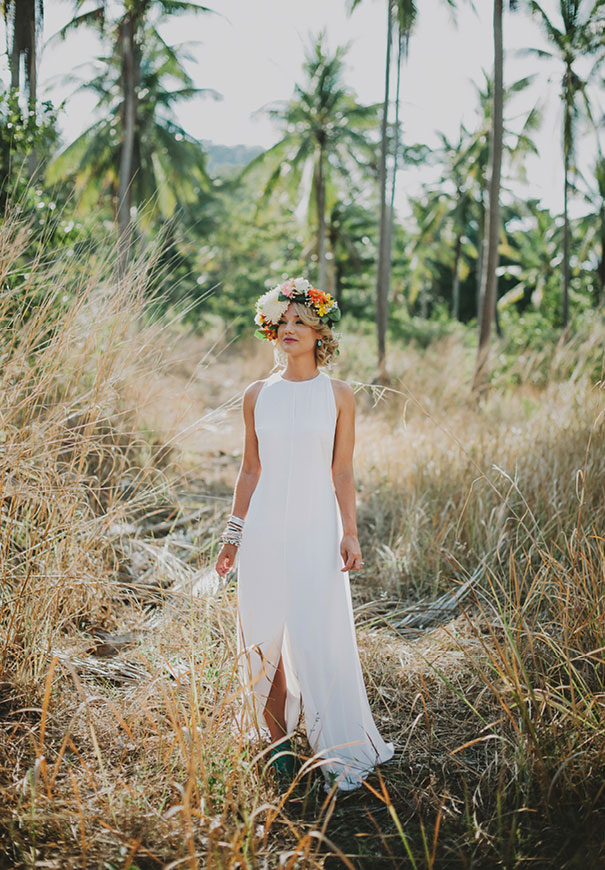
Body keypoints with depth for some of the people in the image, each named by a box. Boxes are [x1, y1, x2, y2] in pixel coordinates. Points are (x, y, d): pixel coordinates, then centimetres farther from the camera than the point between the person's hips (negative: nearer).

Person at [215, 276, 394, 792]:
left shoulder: (338, 395, 2)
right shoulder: (258, 396, 8)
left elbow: (342, 473, 2)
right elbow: (250, 471, 12)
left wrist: (350, 532, -5)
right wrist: (233, 534, 11)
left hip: (317, 528, -2)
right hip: (265, 529, 3)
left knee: (321, 639, -4)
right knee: (265, 638, 3)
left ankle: (342, 755, 7)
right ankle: (279, 744, 17)